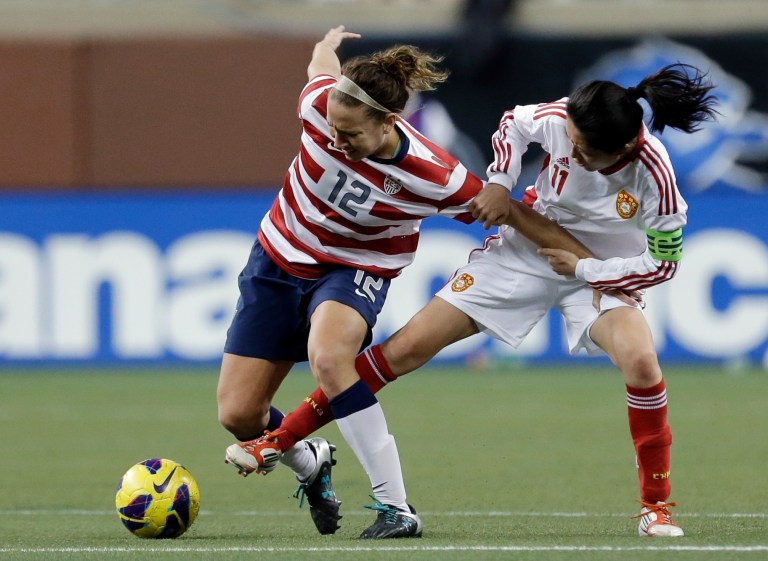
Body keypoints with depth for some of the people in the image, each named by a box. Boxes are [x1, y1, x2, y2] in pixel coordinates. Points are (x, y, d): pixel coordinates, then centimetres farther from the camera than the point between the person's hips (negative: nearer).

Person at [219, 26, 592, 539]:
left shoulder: (431, 177, -29)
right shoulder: (321, 104, -24)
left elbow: (510, 211, -16)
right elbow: (323, 63, 1)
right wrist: (330, 42, 26)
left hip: (355, 271, -4)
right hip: (278, 260, 4)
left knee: (328, 357, -38)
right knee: (236, 414, 0)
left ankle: (395, 506, -31)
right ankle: (310, 463, 36)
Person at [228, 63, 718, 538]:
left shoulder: (654, 176, -31)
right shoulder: (561, 119, -23)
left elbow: (663, 262, -17)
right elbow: (513, 123, 2)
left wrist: (583, 268, -20)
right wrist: (499, 182, -11)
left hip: (599, 275, -3)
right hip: (523, 251, 3)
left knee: (641, 361, -33)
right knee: (408, 347, -3)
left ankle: (656, 505, -13)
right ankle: (282, 440, 8)